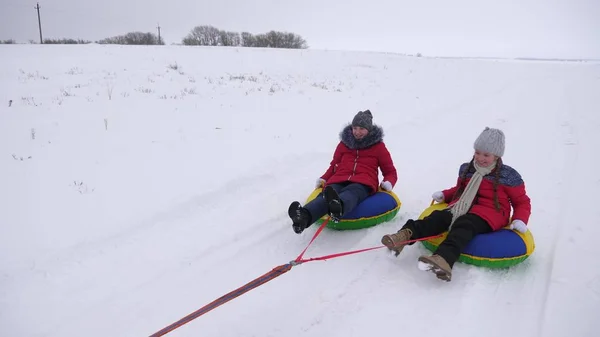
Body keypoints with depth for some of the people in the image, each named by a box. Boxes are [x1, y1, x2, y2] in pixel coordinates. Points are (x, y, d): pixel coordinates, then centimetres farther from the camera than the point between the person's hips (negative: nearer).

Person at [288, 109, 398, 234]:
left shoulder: (378, 146, 19)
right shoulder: (344, 143, 25)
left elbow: (390, 172, 21)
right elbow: (334, 165, 32)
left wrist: (388, 183, -3)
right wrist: (323, 179, 12)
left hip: (363, 183, -2)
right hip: (339, 180, 2)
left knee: (350, 193, -42)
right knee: (325, 195, -36)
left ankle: (338, 207, -78)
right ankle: (304, 216, -67)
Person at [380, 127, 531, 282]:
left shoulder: (508, 175, 4)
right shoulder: (466, 169, 17)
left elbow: (522, 202, 9)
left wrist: (520, 220, -10)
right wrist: (444, 195, 13)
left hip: (489, 213, -5)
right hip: (463, 207, 5)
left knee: (463, 226, -38)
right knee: (439, 217, -27)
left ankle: (444, 259, -64)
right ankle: (406, 234, -51)